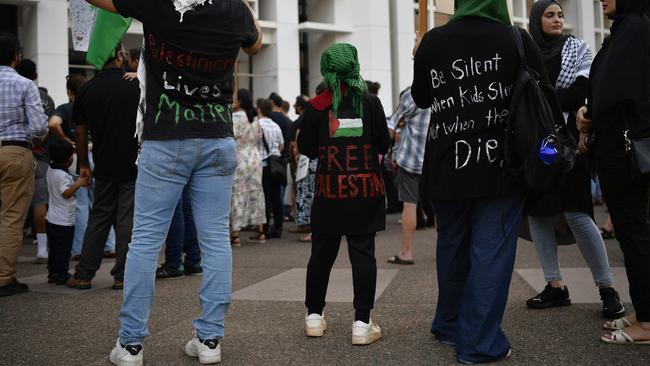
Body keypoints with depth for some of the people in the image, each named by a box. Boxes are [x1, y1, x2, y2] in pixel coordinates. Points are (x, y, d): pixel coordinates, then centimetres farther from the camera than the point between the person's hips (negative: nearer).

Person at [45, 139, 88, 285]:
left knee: (53, 248, 15)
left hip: (51, 218, 9)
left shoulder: (51, 170, 9)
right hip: (64, 221, -9)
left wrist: (76, 183, 12)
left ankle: (52, 273, 19)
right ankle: (61, 275, 0)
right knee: (63, 250, -2)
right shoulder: (62, 175, -19)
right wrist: (79, 183, -19)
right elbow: (66, 193, -24)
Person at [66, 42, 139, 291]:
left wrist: (84, 164, 17)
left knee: (99, 217, 13)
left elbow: (80, 132, 8)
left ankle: (83, 275, 13)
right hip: (132, 164, -4)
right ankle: (122, 275, 4)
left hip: (104, 166, 4)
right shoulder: (134, 85, -7)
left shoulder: (87, 90, 3)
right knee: (127, 219, 2)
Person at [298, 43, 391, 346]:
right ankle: (362, 323, 0)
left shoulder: (317, 106, -3)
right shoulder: (370, 102, -3)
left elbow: (306, 148, 1)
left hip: (329, 191, 1)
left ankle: (314, 315, 22)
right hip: (365, 191, -1)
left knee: (322, 253, 12)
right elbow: (384, 144, 1)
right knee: (363, 253, 1)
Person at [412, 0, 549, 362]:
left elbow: (421, 99, 13)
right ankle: (478, 342, 3)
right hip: (501, 164, -3)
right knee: (491, 249, 1)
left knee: (452, 246, 16)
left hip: (447, 166, 3)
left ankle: (450, 326, 32)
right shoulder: (516, 38, -5)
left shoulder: (432, 41, 1)